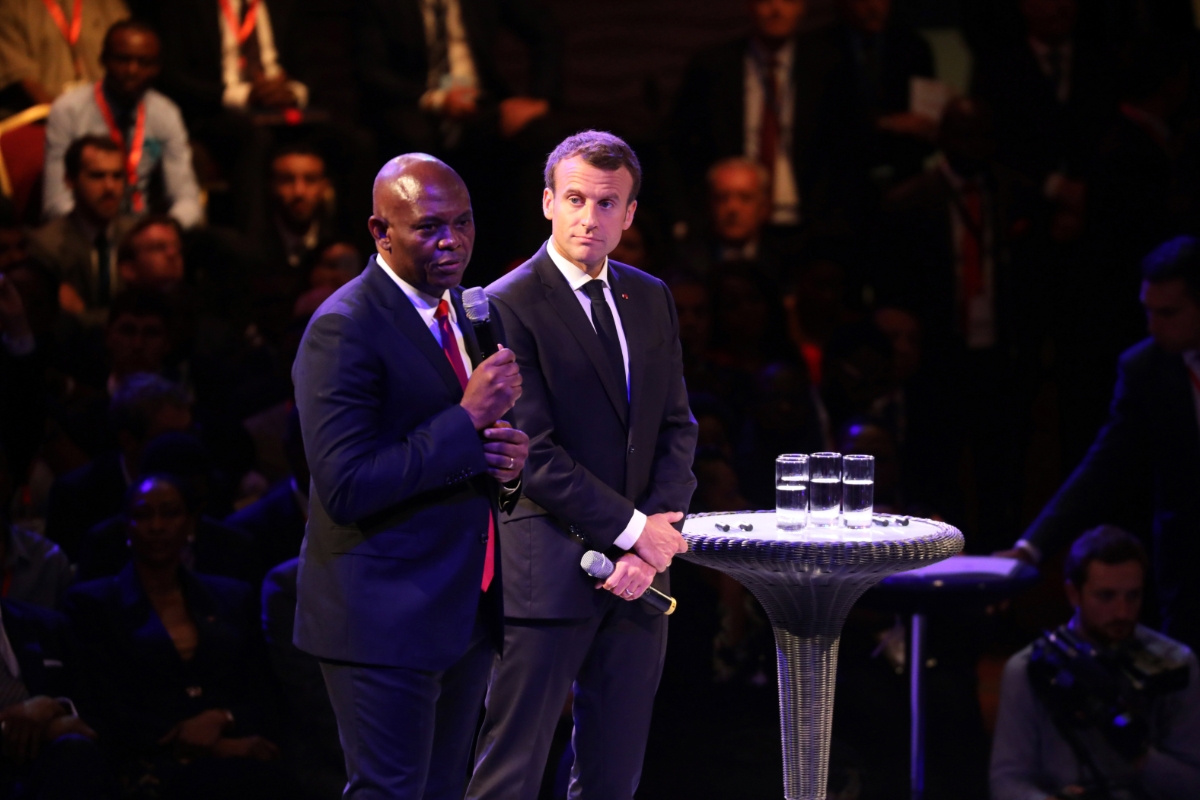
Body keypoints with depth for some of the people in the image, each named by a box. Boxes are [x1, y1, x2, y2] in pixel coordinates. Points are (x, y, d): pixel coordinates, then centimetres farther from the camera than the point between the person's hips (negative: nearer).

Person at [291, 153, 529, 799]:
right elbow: (347, 487, -23)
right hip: (386, 618, -9)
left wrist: (508, 461, -1)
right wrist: (467, 420, -24)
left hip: (467, 613, 9)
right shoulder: (344, 329, -15)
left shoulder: (458, 311, 13)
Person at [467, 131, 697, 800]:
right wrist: (633, 529, -13)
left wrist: (656, 532, -5)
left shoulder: (650, 298, 12)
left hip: (638, 569, 6)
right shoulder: (509, 307, -9)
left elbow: (677, 426, 10)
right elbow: (533, 453, -14)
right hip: (547, 570, -6)